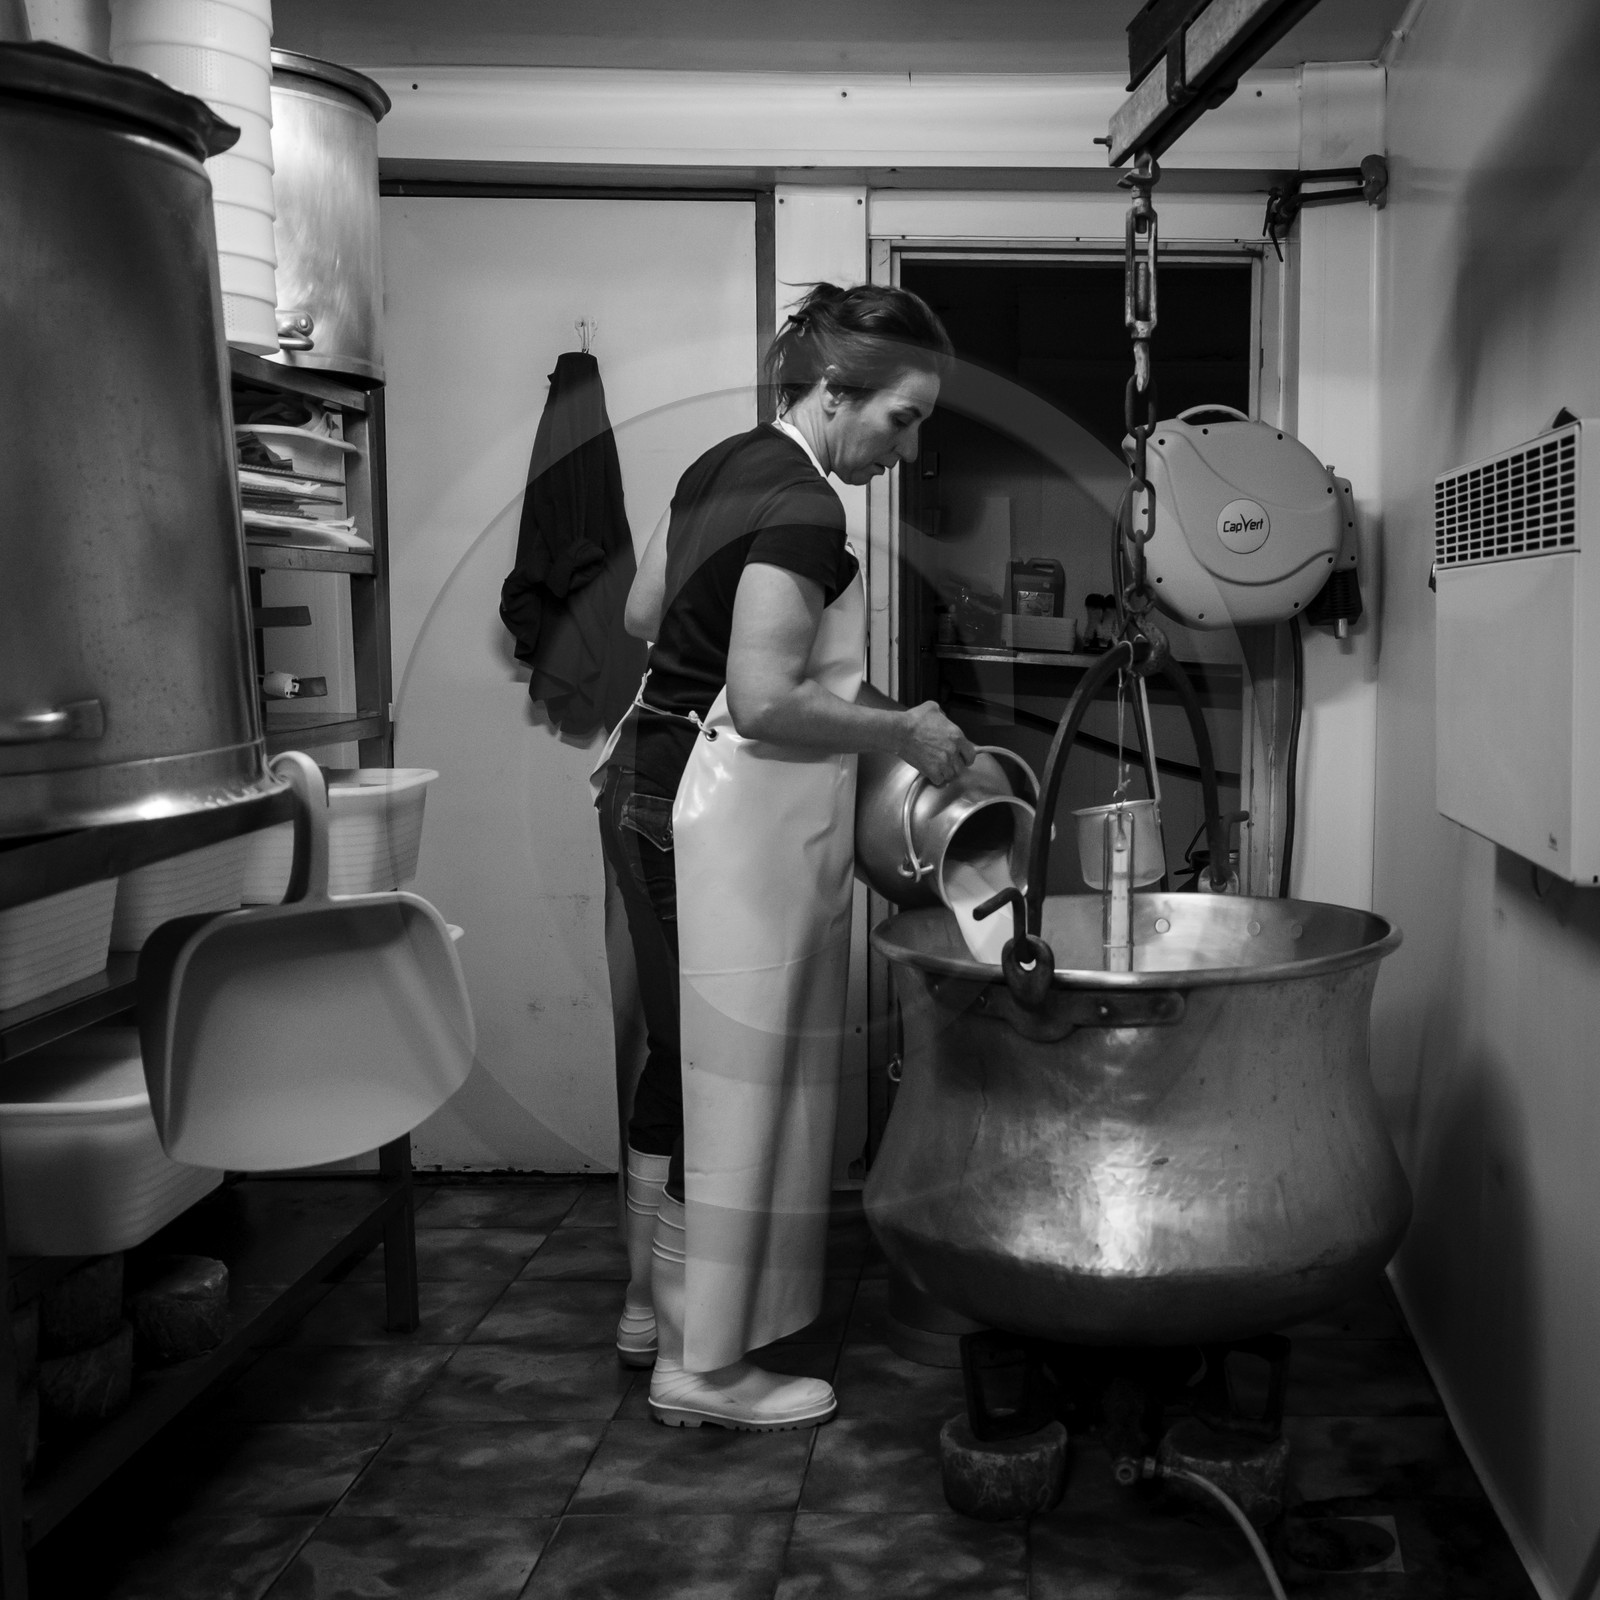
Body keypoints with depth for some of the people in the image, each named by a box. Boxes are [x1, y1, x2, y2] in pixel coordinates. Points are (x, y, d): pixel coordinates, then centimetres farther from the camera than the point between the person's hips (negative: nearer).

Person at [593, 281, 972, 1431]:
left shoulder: (727, 465, 10)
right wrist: (902, 730, -15)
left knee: (682, 1056, 19)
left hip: (651, 778, 10)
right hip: (731, 811, -10)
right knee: (736, 1078, -1)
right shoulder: (800, 510, -19)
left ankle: (656, 1306, 32)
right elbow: (765, 705, -26)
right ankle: (705, 1368, 9)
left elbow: (645, 612, 20)